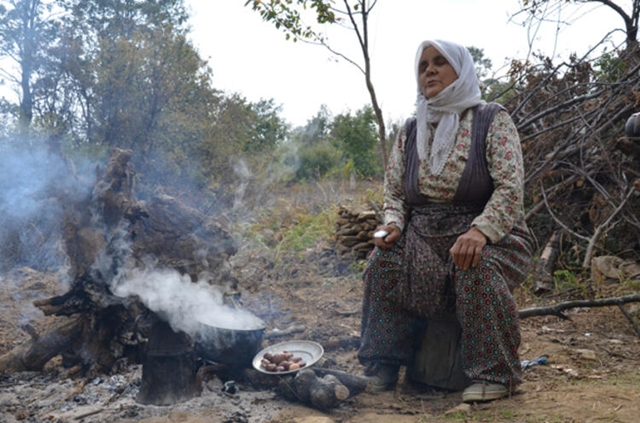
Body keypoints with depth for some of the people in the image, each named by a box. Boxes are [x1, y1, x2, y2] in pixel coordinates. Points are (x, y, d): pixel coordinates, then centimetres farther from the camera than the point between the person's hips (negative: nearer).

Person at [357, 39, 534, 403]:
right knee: (383, 261, -21)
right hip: (424, 239, 4)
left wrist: (480, 231, -31)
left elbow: (511, 188, -15)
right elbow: (394, 193, 13)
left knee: (479, 268, -35)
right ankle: (384, 364, -6)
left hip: (489, 238, -4)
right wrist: (394, 224, -9)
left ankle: (494, 373, -16)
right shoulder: (410, 133, 11)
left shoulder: (492, 121, -3)